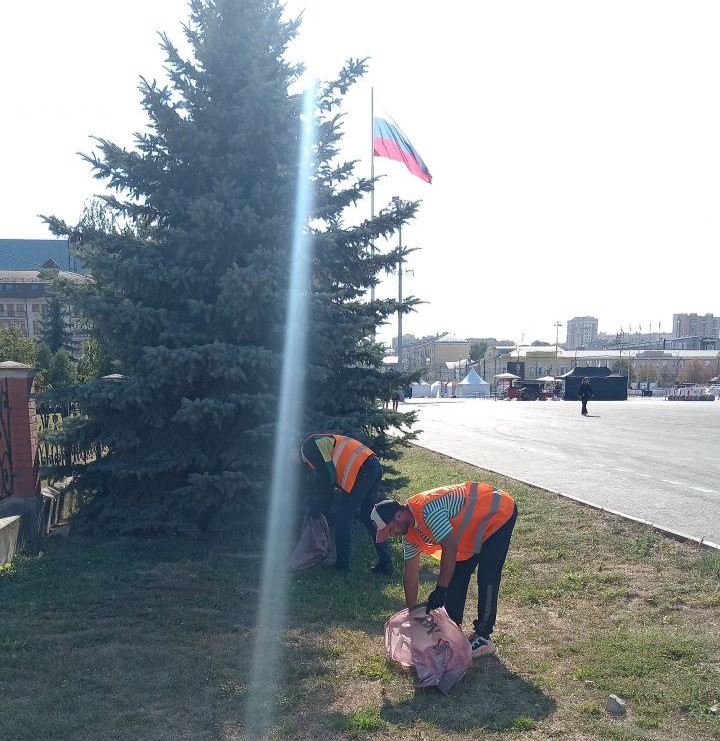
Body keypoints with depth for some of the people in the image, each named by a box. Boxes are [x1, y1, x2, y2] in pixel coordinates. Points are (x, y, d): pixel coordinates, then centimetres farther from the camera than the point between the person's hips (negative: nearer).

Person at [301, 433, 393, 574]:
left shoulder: (308, 448, 0)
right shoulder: (319, 442, 29)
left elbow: (327, 478, -6)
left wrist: (318, 509, 6)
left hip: (362, 471, -10)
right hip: (375, 466, 10)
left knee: (343, 518, 3)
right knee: (369, 517, 17)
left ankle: (342, 565, 12)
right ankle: (385, 563, 18)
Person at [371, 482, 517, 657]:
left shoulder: (427, 510, -33)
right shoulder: (409, 531, -3)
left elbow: (450, 548, -33)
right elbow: (410, 570, 3)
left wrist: (440, 590, -27)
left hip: (499, 512, -9)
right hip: (476, 525, 9)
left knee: (487, 577, -10)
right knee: (457, 574, 7)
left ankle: (483, 638, -1)